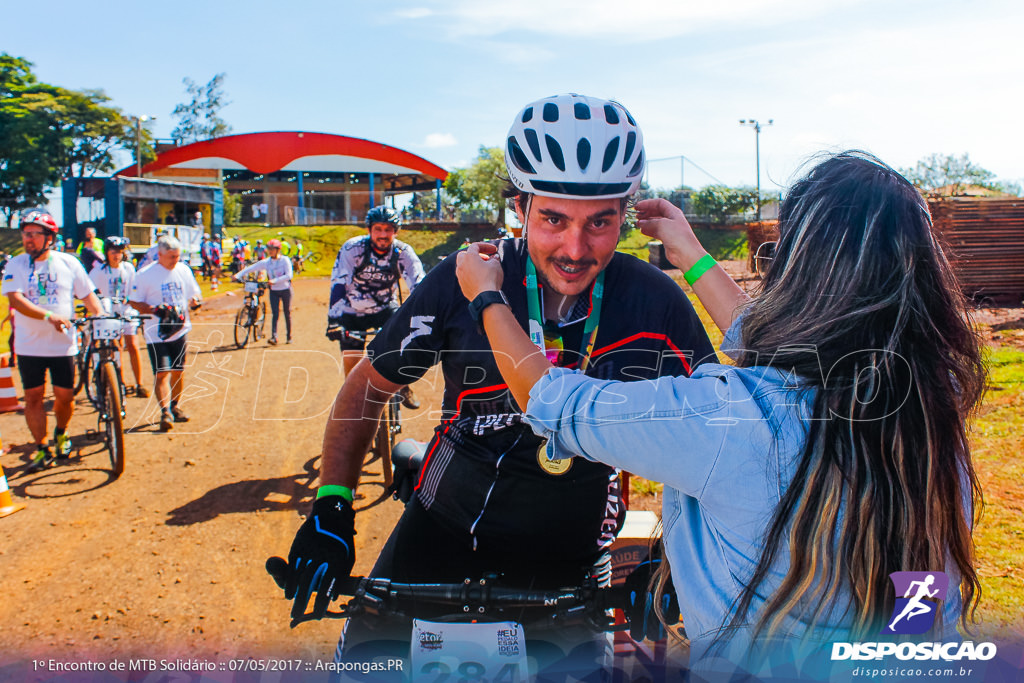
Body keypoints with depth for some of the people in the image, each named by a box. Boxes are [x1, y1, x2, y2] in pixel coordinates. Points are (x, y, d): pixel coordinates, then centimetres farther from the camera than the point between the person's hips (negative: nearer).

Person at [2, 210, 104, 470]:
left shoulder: (69, 263, 2)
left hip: (63, 344, 0)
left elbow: (88, 295, 5)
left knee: (65, 396, 4)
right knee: (33, 397, 3)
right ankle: (42, 449, 15)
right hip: (29, 345, 0)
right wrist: (49, 316, -28)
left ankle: (61, 434, 33)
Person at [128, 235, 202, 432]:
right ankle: (165, 412, -13)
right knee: (162, 373, -12)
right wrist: (155, 310, -22)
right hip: (157, 333, -4)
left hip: (180, 330, 4)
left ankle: (175, 407, 28)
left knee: (178, 371, 12)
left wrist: (195, 301, -9)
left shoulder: (184, 270, 5)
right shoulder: (145, 275, -8)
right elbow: (134, 302, -6)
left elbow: (194, 292, 15)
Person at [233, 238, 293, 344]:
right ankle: (274, 337, -17)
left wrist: (275, 280, -29)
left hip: (285, 289, -2)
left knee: (287, 313, 6)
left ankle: (289, 337, 18)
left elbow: (288, 275, -19)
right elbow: (250, 268, -2)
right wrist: (238, 275, -15)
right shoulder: (266, 262, 0)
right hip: (274, 291, 2)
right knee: (274, 314, -9)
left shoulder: (285, 260, -9)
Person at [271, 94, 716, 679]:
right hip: (447, 515, 0)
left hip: (566, 544, 0)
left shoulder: (656, 303, -17)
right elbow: (367, 390, -5)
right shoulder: (460, 284, -17)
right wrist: (332, 507, -13)